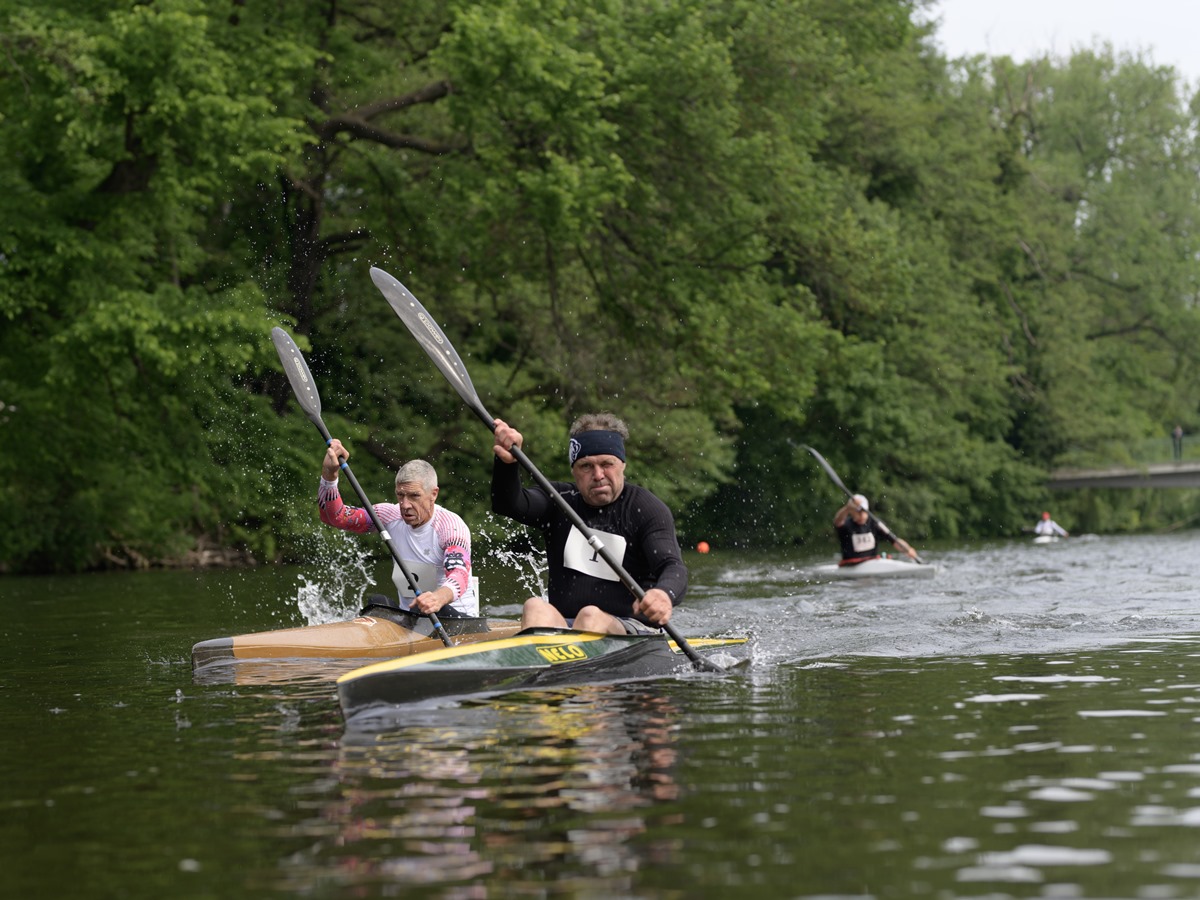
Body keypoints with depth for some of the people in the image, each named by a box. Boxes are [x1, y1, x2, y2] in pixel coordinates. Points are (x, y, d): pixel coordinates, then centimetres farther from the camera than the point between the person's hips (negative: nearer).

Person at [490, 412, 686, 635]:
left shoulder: (647, 509, 0)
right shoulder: (560, 501, 12)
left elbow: (674, 568, -14)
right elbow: (508, 505, -5)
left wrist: (665, 594, -39)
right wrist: (507, 463, -27)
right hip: (561, 627, 3)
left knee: (591, 616, -33)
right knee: (536, 608, -27)